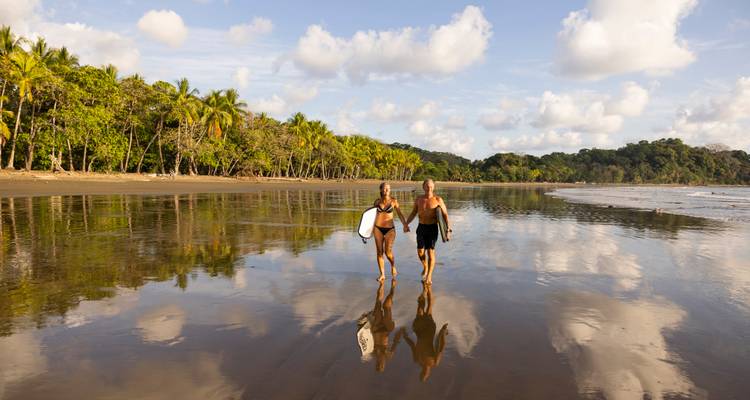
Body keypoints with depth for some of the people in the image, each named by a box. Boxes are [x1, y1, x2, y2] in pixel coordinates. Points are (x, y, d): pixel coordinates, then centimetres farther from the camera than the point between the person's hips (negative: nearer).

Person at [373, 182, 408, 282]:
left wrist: (405, 225, -14)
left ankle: (393, 266, 21)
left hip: (390, 229, -2)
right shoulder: (377, 201, 2)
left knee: (388, 252, -11)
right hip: (378, 229, 2)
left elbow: (400, 214, -2)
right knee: (379, 252, 2)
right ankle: (382, 275, 12)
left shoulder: (393, 201, -3)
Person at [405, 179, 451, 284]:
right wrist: (406, 224, 0)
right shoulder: (418, 199, 4)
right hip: (421, 228, 3)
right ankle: (425, 267, 32)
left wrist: (448, 230, -16)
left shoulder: (438, 200, -6)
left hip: (432, 228, -3)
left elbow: (445, 215, -6)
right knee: (420, 252, 1)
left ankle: (429, 277, 6)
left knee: (430, 252, -5)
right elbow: (413, 213, 14)